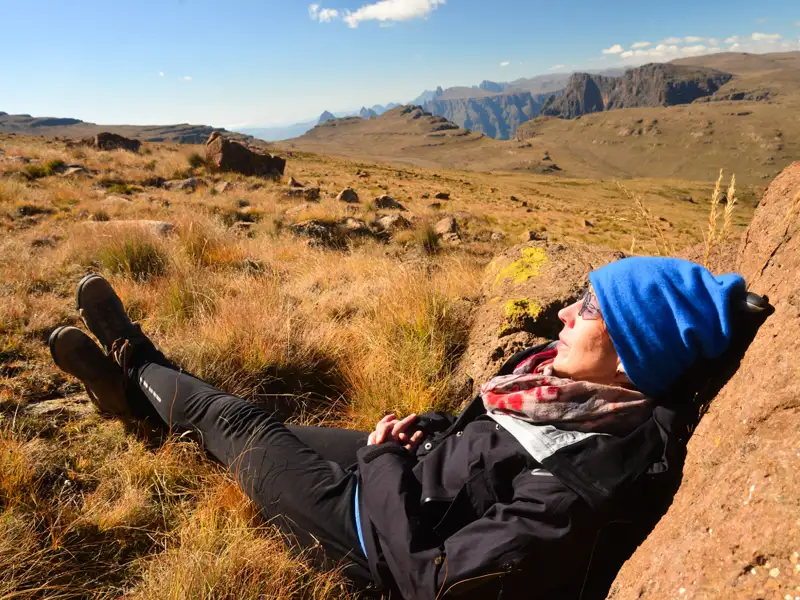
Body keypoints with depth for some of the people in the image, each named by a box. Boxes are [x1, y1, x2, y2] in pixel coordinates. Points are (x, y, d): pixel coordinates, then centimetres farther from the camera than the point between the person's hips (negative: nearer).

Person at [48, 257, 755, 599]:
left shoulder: (576, 488, -36)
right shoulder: (581, 388, -11)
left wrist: (384, 459, -20)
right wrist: (426, 428, -8)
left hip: (387, 527, -6)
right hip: (412, 466, 7)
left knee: (238, 423, 5)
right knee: (263, 427, 16)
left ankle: (139, 371, 36)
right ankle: (139, 384, 42)